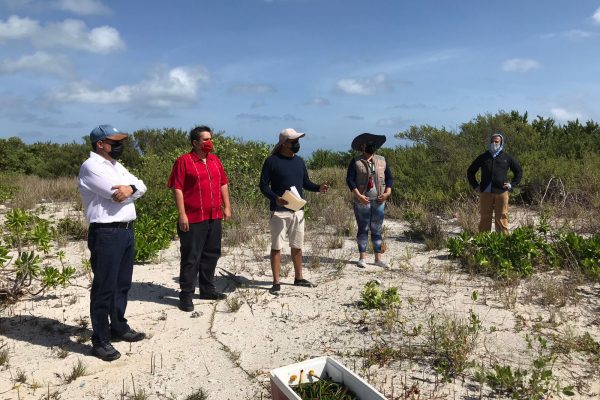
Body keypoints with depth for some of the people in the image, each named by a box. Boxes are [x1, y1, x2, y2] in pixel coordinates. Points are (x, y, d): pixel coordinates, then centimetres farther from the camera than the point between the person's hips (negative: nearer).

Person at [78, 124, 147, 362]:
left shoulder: (116, 166, 17)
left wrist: (131, 188, -12)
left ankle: (118, 328, 31)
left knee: (122, 284, 17)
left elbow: (141, 187, 9)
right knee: (104, 288, -1)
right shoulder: (91, 167, -11)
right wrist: (131, 191, 0)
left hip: (127, 231, 9)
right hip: (106, 234, -9)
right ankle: (100, 340, 10)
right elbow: (118, 195, -20)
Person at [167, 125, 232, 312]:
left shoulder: (215, 160, 13)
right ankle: (186, 295, 10)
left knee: (211, 254, 15)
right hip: (193, 219, -7)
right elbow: (177, 188, -12)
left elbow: (223, 184, 17)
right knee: (191, 257, 0)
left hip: (214, 217, 7)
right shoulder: (183, 161, -7)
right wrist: (182, 214, -16)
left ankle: (207, 289, 29)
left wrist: (227, 207, 11)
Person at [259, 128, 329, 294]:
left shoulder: (299, 161, 11)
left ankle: (299, 278, 28)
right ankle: (276, 283, 8)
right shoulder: (272, 161, -8)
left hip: (298, 211, 6)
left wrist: (319, 187, -4)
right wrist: (275, 198, -25)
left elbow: (306, 182, 16)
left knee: (297, 246, 15)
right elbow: (263, 185, -8)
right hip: (279, 212, -6)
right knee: (276, 247, 0)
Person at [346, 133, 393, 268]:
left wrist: (387, 192, -5)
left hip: (379, 201, 3)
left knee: (377, 230, 7)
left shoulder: (382, 160, 10)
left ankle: (378, 258, 14)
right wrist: (358, 195, -18)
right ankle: (362, 258, 11)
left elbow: (389, 178, 12)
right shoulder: (356, 162, -2)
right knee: (363, 229, 3)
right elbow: (349, 179, -8)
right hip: (362, 201, -3)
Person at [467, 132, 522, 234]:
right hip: (485, 192, 1)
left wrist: (512, 185, 7)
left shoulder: (507, 157, 9)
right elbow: (470, 171, 18)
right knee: (485, 218, 2)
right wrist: (475, 186, 8)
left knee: (501, 218, 0)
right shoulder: (483, 157, 10)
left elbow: (519, 172, 19)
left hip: (501, 192, -1)